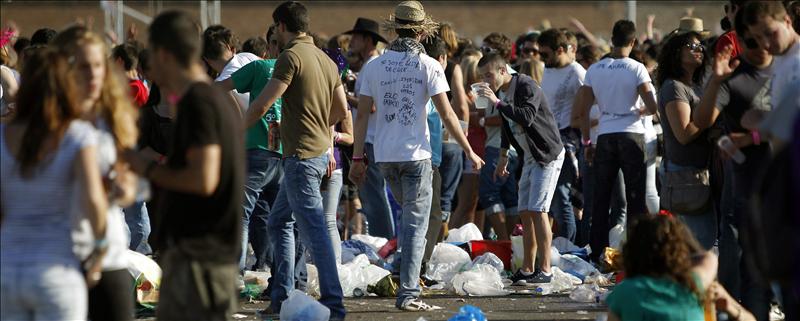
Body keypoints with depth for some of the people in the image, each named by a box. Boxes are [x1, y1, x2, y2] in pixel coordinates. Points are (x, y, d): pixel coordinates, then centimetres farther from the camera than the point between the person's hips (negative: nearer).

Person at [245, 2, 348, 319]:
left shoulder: (291, 57, -12)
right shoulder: (326, 60, 13)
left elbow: (262, 104, -14)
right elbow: (341, 109, 19)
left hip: (301, 156, -9)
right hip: (320, 150, 9)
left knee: (313, 230, -10)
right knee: (279, 222, 18)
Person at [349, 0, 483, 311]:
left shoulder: (374, 66, 4)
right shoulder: (428, 66, -6)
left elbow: (362, 114, 3)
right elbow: (447, 115, -8)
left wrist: (357, 158, 8)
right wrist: (469, 151, 0)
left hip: (385, 156, 4)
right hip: (416, 154, -4)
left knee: (408, 212, 24)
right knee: (416, 223, -1)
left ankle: (406, 273, 20)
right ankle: (408, 293, -6)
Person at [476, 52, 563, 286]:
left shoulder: (527, 87, -20)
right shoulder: (502, 92, 7)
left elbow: (526, 118, -35)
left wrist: (497, 103, -35)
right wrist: (503, 157, 23)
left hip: (548, 154, -9)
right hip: (530, 156, 9)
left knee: (537, 210, -14)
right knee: (525, 213, 7)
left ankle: (545, 270, -14)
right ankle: (527, 269, 12)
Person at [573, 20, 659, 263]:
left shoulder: (594, 70, 3)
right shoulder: (636, 69, -6)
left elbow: (581, 109, 5)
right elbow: (652, 107, -12)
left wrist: (586, 142, 14)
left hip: (605, 136, 3)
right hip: (631, 134, -3)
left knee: (601, 196, 10)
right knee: (635, 197, 2)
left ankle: (597, 253, 11)